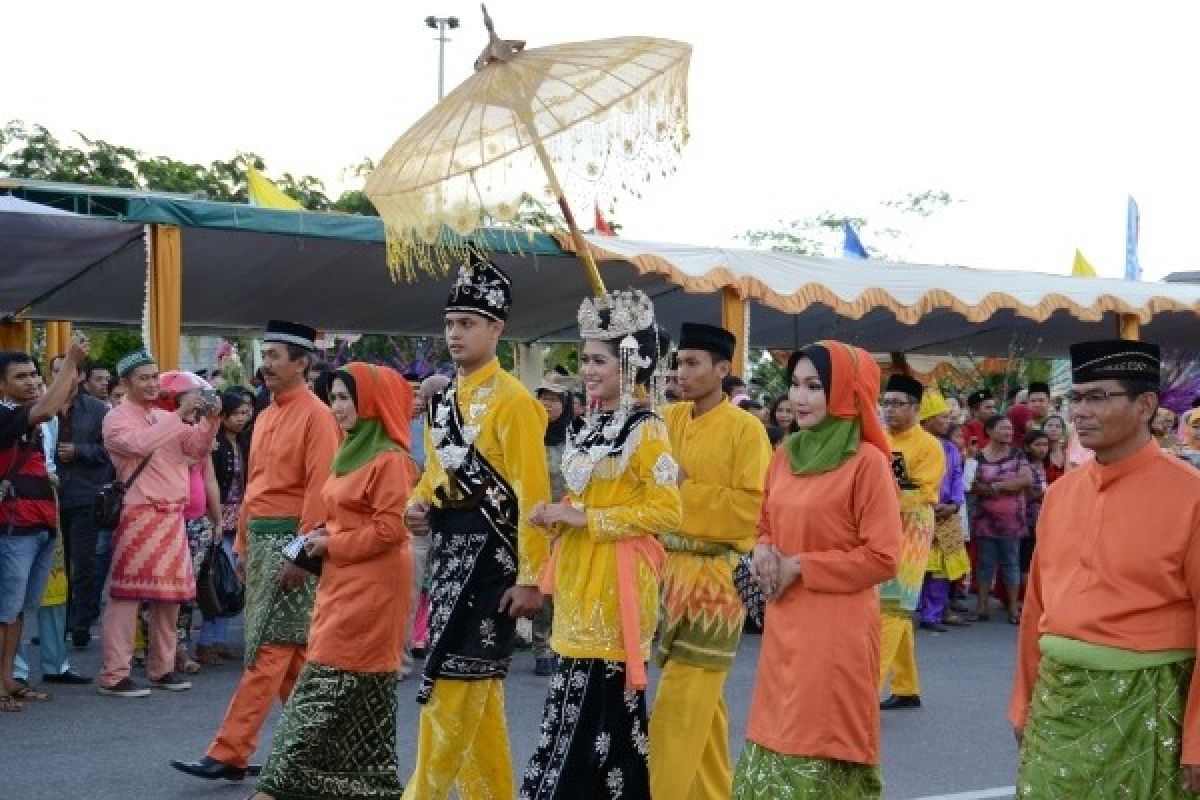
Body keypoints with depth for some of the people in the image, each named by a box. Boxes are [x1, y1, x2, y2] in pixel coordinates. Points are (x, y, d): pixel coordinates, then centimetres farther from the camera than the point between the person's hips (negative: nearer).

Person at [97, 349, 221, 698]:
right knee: (127, 592, -7)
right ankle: (114, 675, -4)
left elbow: (198, 449, 12)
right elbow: (140, 444, -22)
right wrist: (180, 415, -23)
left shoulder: (166, 418, 17)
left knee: (170, 592, 10)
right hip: (140, 516, -7)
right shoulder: (117, 418, -3)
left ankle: (161, 668, 20)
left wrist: (209, 419, -4)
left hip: (172, 516, 7)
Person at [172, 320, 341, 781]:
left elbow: (320, 488, -17)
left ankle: (229, 753, -8)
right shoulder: (265, 417, 16)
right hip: (259, 541, 9)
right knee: (292, 650, 12)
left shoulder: (317, 416, -11)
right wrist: (243, 544, 18)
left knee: (269, 650, -8)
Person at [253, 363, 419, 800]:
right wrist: (321, 537, 4)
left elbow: (389, 529, -20)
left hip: (370, 586, -9)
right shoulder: (353, 451, 14)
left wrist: (332, 545, -12)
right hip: (345, 582, 9)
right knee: (356, 688, 10)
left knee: (325, 682, -6)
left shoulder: (390, 460, -14)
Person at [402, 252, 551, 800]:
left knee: (452, 684, -7)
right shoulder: (443, 401, 13)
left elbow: (532, 494, -15)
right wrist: (419, 506, 0)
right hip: (448, 550, 8)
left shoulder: (512, 400, -11)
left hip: (489, 553, -8)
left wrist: (531, 576, -18)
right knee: (477, 685, 13)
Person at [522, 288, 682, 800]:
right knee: (583, 702, 11)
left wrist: (584, 519, -17)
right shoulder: (594, 426, 14)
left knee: (598, 705, -5)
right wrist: (556, 514, 5)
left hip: (614, 579, -8)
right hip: (580, 575, 8)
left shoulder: (646, 430, -11)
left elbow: (666, 511, -18)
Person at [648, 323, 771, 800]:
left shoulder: (746, 429, -9)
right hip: (670, 570, 6)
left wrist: (685, 492, -15)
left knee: (680, 707, -6)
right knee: (702, 702, 15)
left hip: (715, 577, -6)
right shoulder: (669, 420, 8)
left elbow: (752, 507, -16)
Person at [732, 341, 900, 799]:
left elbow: (882, 557, -14)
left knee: (825, 746, -1)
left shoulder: (867, 462, -11)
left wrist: (800, 567, -13)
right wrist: (764, 552, -2)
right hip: (784, 623, 7)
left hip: (837, 627, -7)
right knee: (778, 737, 12)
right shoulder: (785, 455, 9)